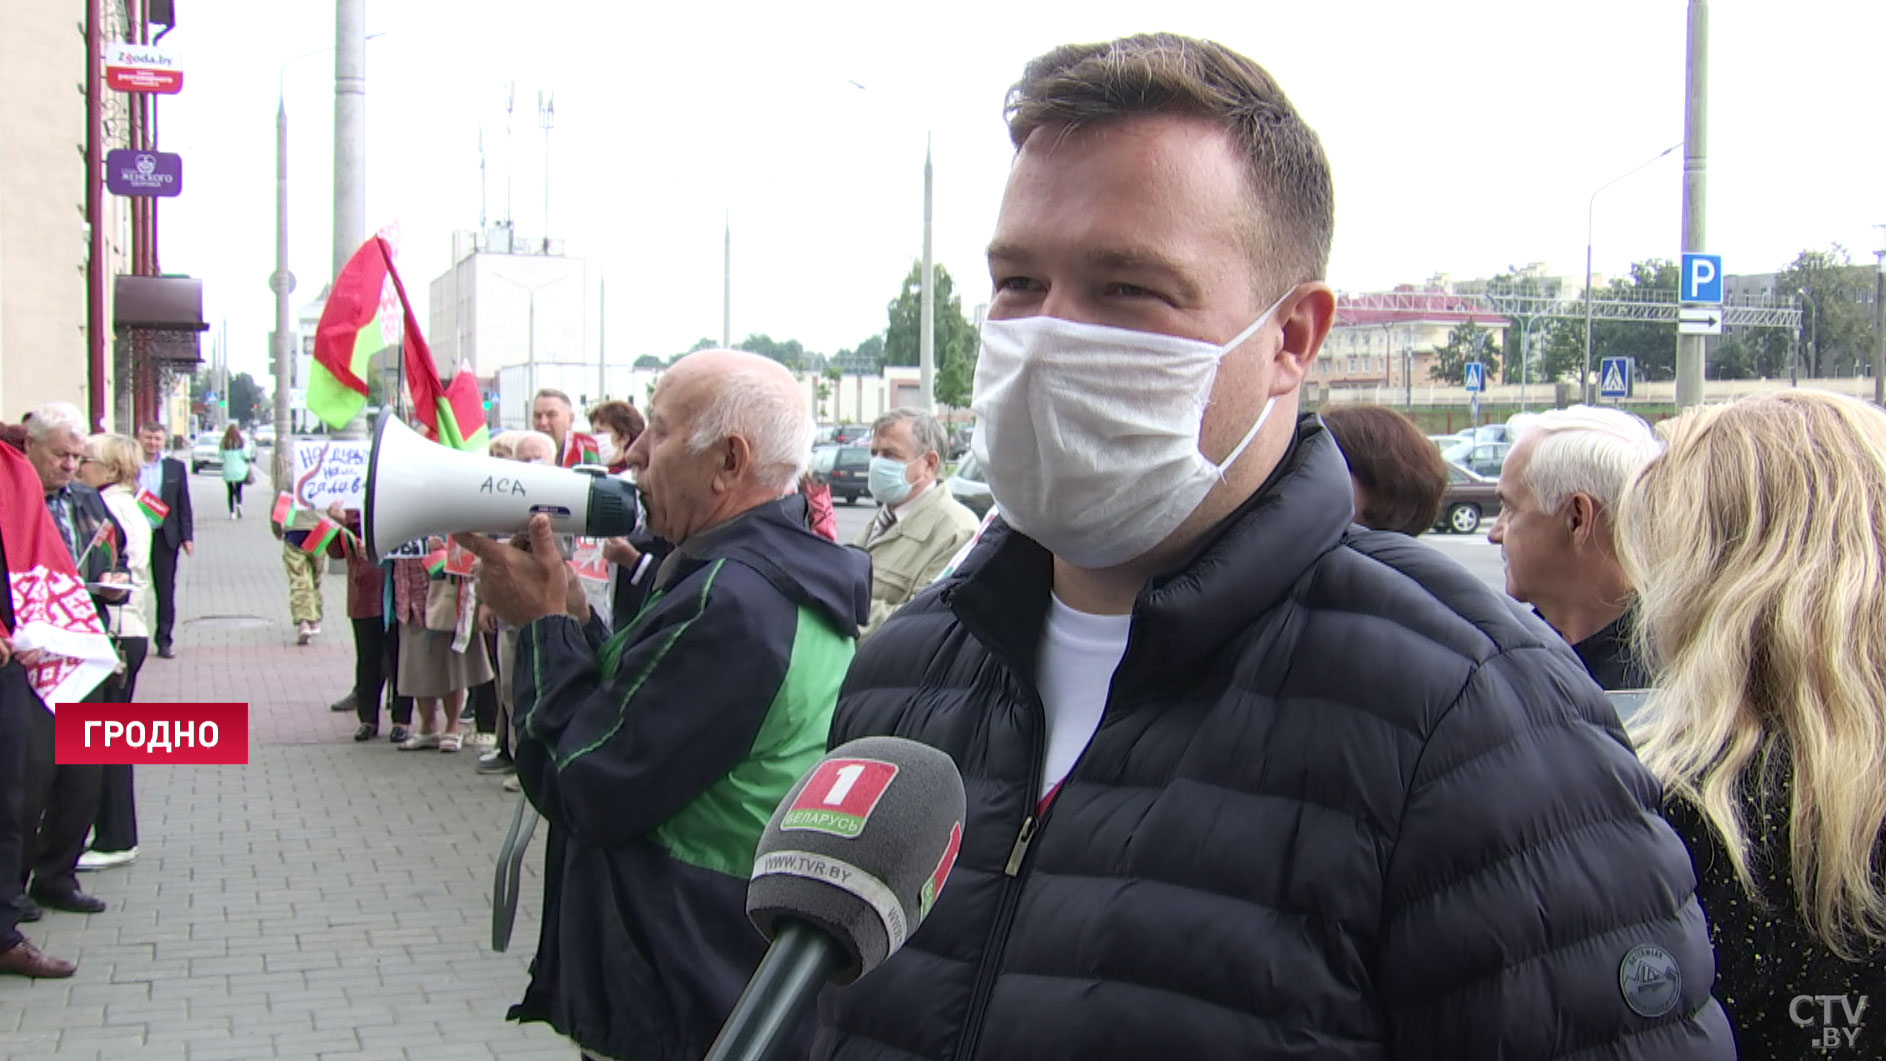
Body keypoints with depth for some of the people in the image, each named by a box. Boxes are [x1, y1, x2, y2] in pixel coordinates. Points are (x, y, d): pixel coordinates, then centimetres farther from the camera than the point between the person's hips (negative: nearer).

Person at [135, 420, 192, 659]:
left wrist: (187, 536, 2)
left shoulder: (176, 467, 7)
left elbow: (184, 505, 7)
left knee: (166, 590, 5)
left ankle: (164, 640, 12)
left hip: (165, 536, 1)